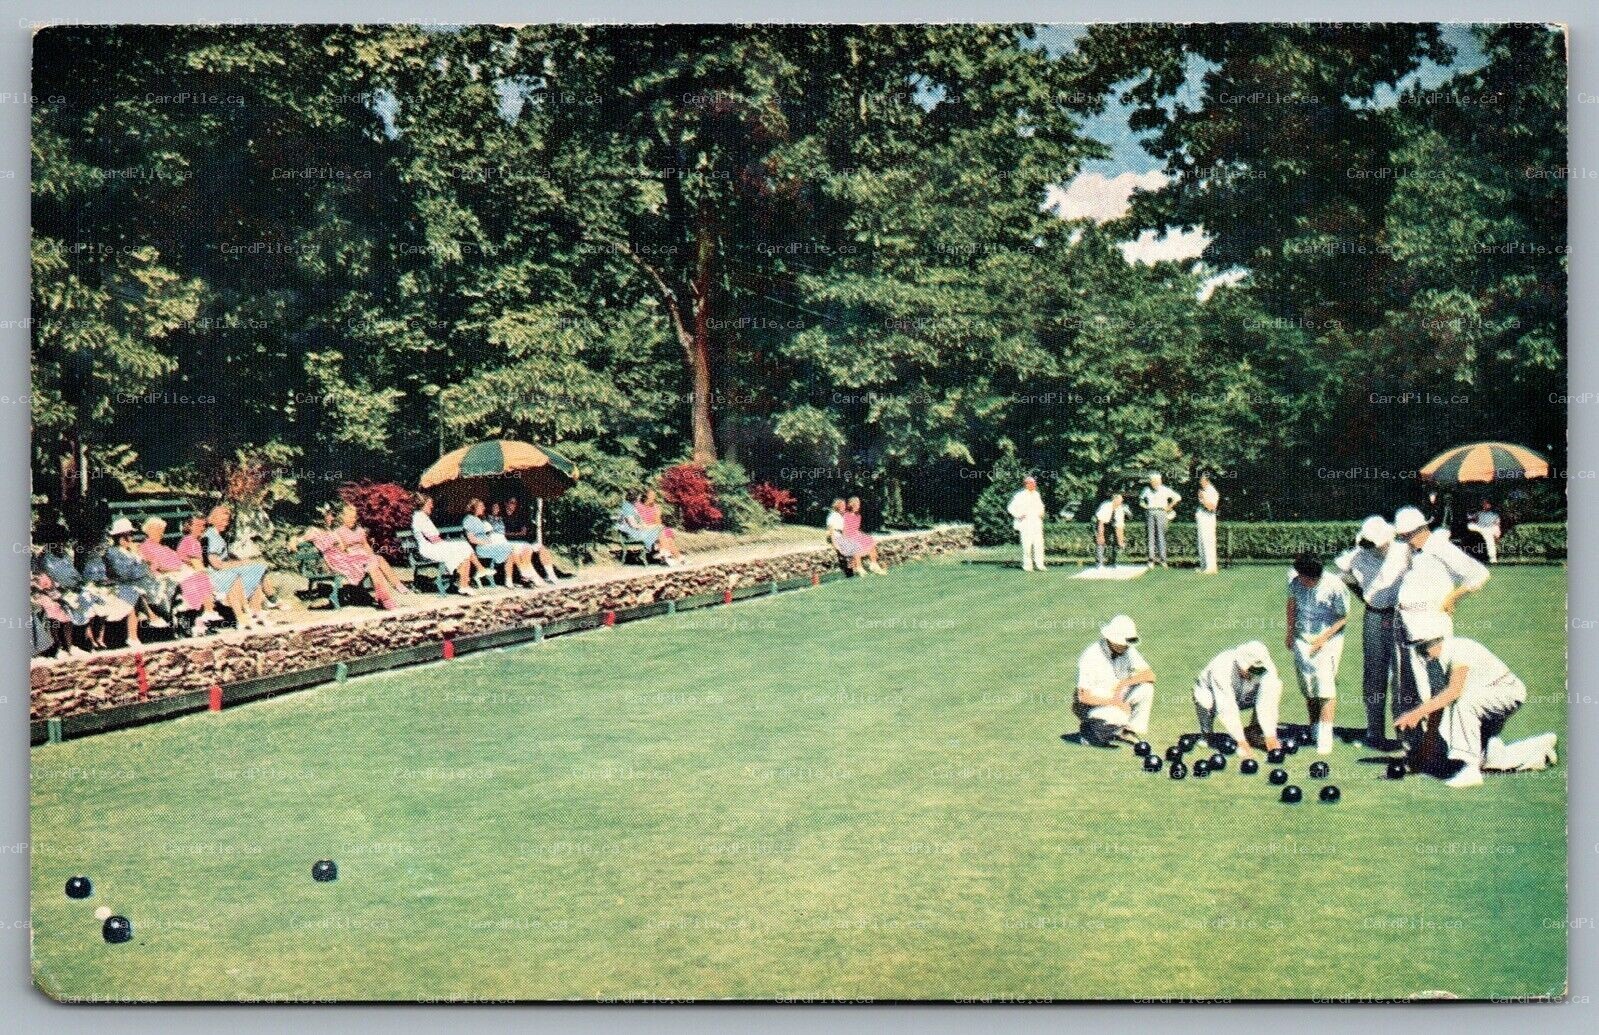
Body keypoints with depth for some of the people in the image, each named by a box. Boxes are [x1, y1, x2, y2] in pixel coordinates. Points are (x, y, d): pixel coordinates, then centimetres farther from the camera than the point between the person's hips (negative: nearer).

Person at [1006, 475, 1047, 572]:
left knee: (1039, 543, -2)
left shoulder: (1036, 495, 15)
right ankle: (1027, 565, 0)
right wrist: (1018, 515, -13)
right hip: (1025, 523, -5)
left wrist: (1041, 513, 14)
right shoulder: (1020, 495, -4)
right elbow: (1011, 508, -3)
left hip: (1036, 523, 5)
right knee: (1027, 544, -7)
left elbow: (1040, 506, 32)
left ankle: (1040, 564, 2)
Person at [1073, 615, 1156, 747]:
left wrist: (1125, 682, -27)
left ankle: (1133, 730, -5)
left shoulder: (1127, 650, -4)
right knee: (1121, 716, -34)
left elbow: (1150, 675, -10)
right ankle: (1089, 729, -7)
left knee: (1146, 688, -13)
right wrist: (1115, 702, -33)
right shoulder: (1091, 656, -23)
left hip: (1116, 701, 7)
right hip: (1093, 704, -7)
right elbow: (1084, 696, -24)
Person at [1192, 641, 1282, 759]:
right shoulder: (1222, 668, -39)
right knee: (1207, 700, -40)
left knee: (1275, 685, -21)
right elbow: (1227, 709, -41)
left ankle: (1254, 731, -7)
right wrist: (1242, 743, -44)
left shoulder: (1267, 668, -26)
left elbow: (1267, 704, -28)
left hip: (1242, 696, 4)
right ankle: (1206, 732, -11)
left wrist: (1271, 737, -37)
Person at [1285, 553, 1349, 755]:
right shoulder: (1294, 578, -10)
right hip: (1303, 638, 4)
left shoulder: (1334, 586, -23)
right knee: (1307, 687, 7)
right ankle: (1314, 729, 23)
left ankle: (1325, 735, -11)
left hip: (1328, 638, -4)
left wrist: (1324, 638, -17)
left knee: (1326, 685, -13)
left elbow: (1343, 617, -9)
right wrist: (1290, 632, 11)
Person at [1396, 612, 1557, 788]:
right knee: (1492, 760, 11)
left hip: (1509, 693, -9)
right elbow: (1442, 699, 0)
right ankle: (1540, 747, 35)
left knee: (1463, 701, -36)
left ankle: (1470, 769, -33)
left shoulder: (1460, 648, -30)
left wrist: (1418, 711, -45)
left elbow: (1454, 691, -42)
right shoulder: (1434, 661, -4)